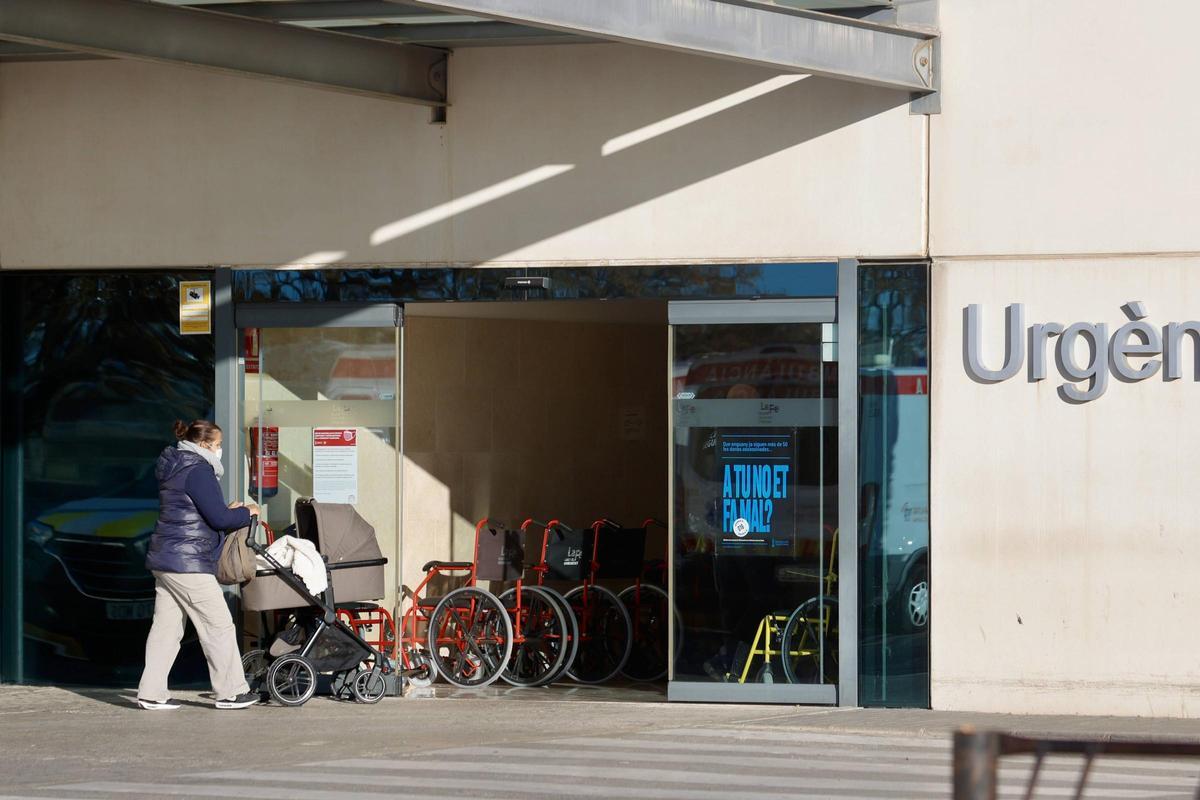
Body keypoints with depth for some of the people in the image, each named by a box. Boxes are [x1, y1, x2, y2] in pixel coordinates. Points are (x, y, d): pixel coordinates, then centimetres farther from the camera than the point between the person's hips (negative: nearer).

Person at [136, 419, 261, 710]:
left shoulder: (174, 470, 16)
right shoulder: (198, 471, -14)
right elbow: (219, 519, -17)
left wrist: (227, 510, 18)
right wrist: (246, 512, 1)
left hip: (164, 561, 10)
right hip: (189, 565, -10)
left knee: (166, 626, 9)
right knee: (219, 626, -1)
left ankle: (151, 692, 7)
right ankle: (231, 692, 4)